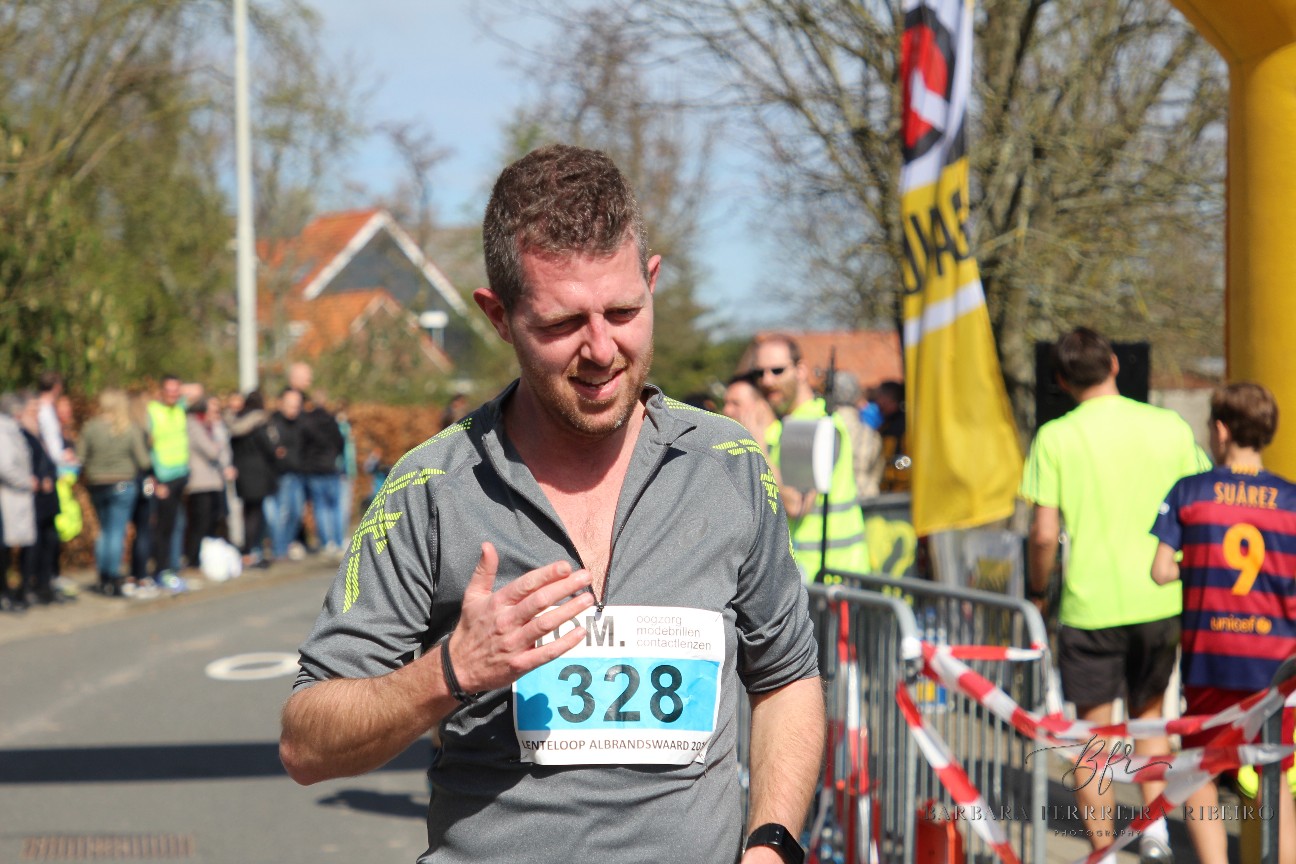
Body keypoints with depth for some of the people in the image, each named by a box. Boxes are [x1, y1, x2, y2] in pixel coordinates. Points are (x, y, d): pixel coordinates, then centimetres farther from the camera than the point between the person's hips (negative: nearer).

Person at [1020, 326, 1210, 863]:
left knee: (1095, 733, 8)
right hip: (1160, 602, 3)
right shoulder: (1171, 427, -1)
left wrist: (1037, 590, 6)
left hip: (1089, 605, -3)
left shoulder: (1056, 438, -8)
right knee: (1149, 714, 22)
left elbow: (1044, 534, -11)